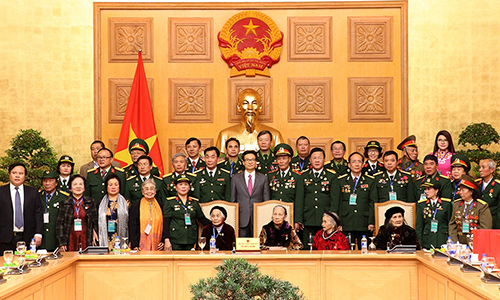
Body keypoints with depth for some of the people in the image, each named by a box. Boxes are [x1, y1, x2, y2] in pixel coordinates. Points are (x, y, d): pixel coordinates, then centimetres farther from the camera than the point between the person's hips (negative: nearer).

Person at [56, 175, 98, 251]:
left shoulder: (91, 202, 11)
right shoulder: (64, 203, 8)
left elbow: (95, 222, 11)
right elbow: (59, 224, 5)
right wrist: (61, 243, -3)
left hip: (86, 241, 1)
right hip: (71, 241, 0)